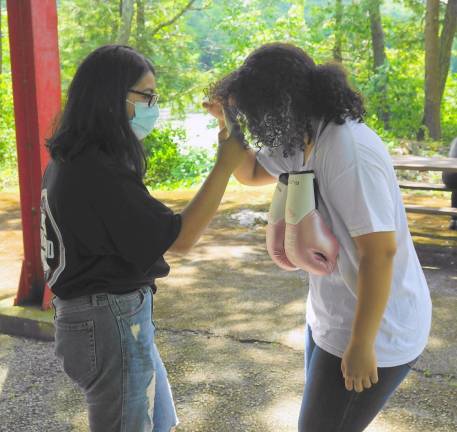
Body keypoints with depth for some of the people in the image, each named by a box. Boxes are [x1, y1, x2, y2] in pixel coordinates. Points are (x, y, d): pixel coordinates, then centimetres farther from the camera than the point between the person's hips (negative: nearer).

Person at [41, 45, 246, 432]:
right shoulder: (98, 172, -25)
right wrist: (226, 163, -19)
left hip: (90, 313, 10)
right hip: (111, 323, -9)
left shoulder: (71, 161, 6)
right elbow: (180, 237, -21)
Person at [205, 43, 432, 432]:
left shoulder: (350, 152, -28)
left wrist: (361, 345, -23)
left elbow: (379, 252, -28)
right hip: (332, 316, 9)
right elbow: (250, 173, 18)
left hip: (376, 325, -9)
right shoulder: (304, 139, 2)